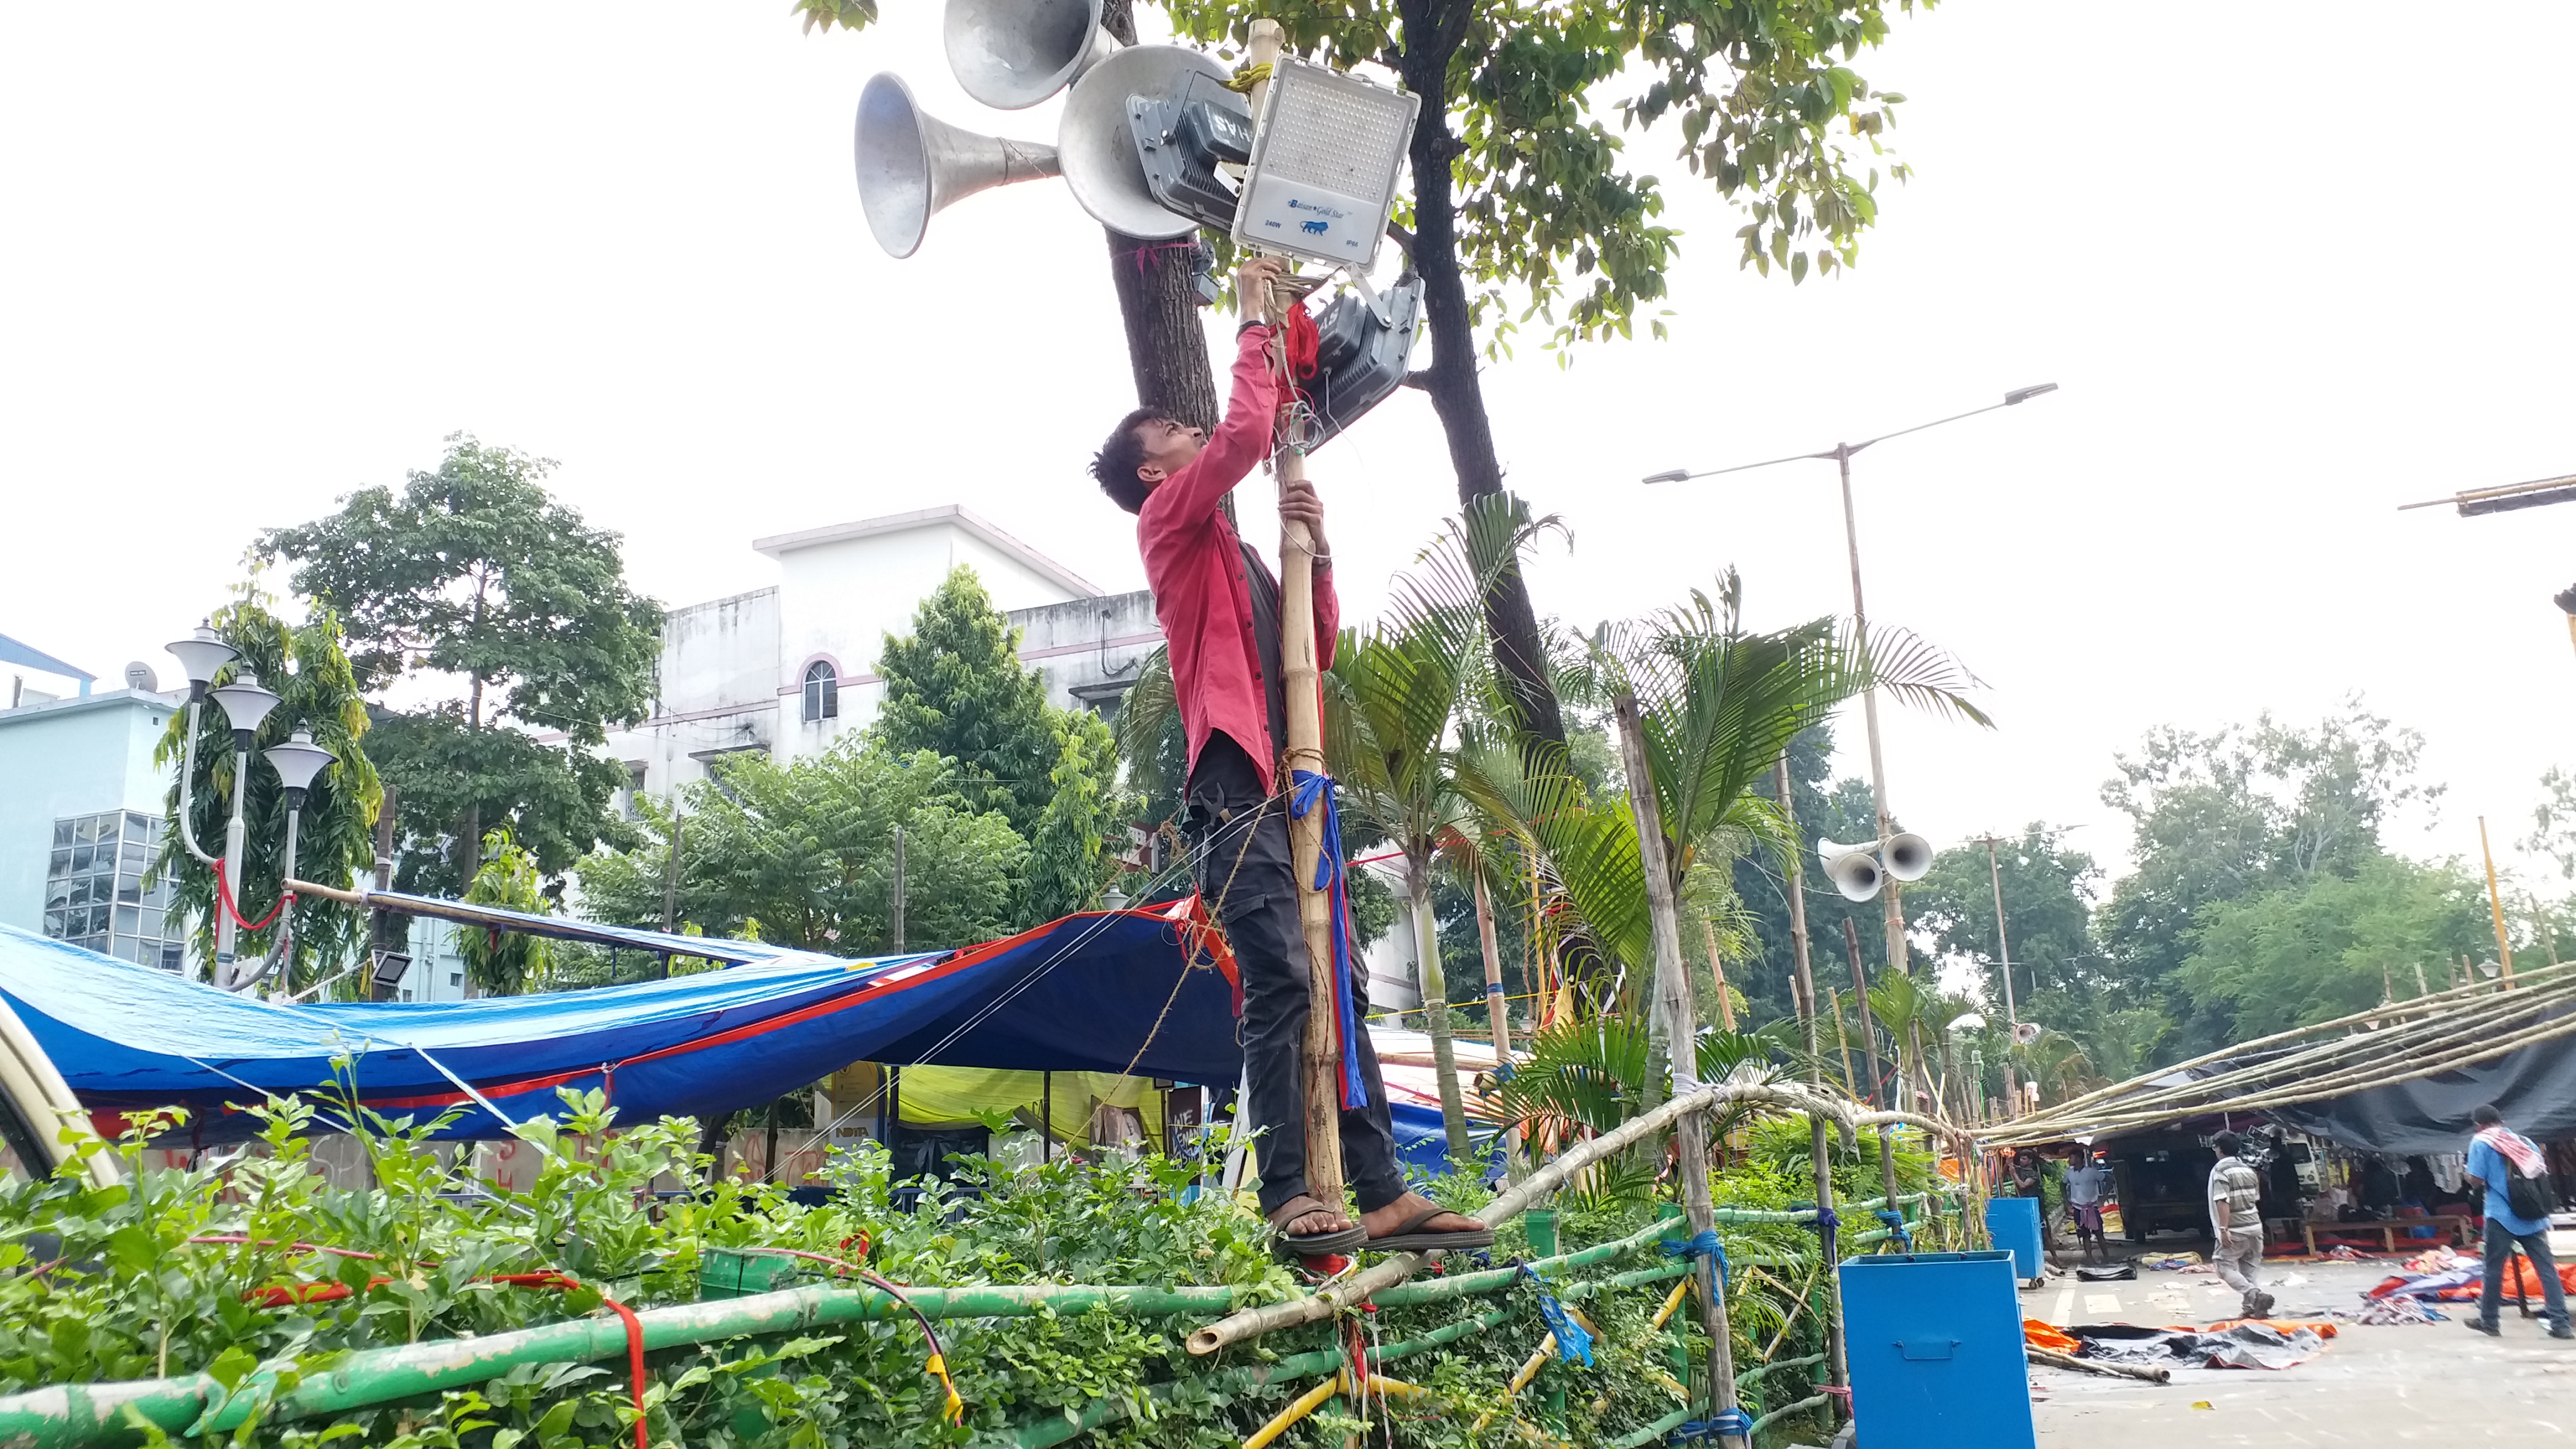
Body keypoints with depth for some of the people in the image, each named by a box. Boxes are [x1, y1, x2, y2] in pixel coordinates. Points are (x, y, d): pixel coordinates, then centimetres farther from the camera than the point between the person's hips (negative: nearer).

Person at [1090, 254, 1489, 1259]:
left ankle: (1381, 1192, 2)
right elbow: (1246, 434, -8)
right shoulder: (1171, 520, 7)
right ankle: (1287, 1197, -18)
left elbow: (1320, 649, 22)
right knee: (1281, 983, -18)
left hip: (1290, 784, 8)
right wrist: (1254, 322, 5)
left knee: (1340, 987, 2)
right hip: (1236, 781, -8)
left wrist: (1317, 551, 7)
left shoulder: (1237, 553, 30)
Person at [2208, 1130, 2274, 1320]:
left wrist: (2224, 1229, -21)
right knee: (2248, 1270, 13)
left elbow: (2223, 1202, -20)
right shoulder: (2248, 1169, 12)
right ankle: (2251, 1308, 10)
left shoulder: (2220, 1170, -11)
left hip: (2235, 1230, -7)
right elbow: (2256, 1198, 18)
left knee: (2225, 1267, -2)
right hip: (2255, 1226, 7)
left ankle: (2256, 1296, -20)